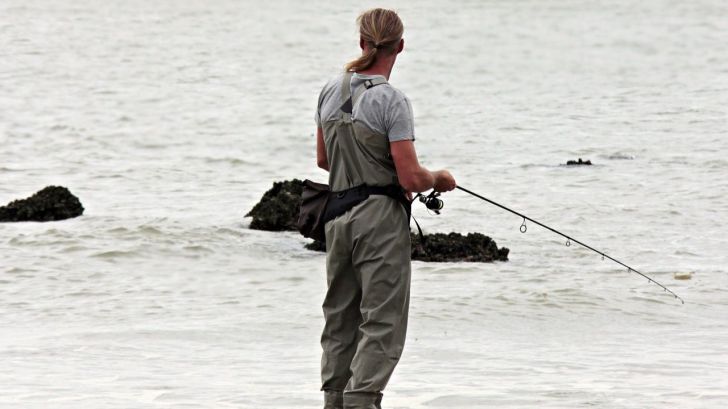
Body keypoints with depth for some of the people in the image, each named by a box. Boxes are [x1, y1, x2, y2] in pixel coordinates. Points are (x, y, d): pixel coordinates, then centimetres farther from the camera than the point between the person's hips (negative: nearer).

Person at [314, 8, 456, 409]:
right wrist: (439, 179, 4)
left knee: (340, 317, 15)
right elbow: (411, 178, -16)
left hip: (338, 216, 7)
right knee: (382, 321, -5)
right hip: (381, 217, -7)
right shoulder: (391, 100, -14)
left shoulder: (331, 91, 6)